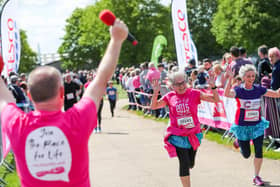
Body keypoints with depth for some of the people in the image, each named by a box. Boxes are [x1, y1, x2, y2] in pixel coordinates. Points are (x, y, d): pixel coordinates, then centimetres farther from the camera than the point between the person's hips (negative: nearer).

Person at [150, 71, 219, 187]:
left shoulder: (194, 94, -3)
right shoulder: (170, 97, 0)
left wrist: (213, 87, -20)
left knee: (190, 164, 13)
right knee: (184, 163, -10)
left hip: (193, 134, 2)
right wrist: (155, 93, -10)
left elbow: (215, 100, -5)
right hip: (177, 136, -1)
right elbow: (154, 106, 5)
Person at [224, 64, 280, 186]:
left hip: (257, 125, 2)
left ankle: (256, 177, 10)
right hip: (242, 126, -2)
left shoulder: (258, 89, -5)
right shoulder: (239, 90, -15)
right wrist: (230, 78, -47)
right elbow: (227, 94, -37)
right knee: (246, 154, 10)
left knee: (259, 151, -7)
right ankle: (238, 141, 45)